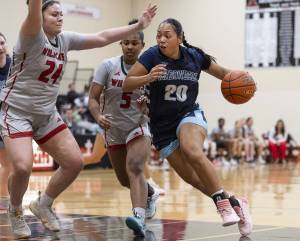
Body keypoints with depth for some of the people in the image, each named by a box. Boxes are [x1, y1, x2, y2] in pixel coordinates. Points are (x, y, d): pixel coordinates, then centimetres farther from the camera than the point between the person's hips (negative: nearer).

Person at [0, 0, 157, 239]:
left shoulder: (65, 39, 3)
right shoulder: (32, 37, -16)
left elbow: (102, 38, 6)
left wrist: (137, 26, 2)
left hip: (47, 114, 7)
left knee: (74, 162, 0)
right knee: (22, 167, -24)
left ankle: (43, 205, 23)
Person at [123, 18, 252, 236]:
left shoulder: (195, 56, -5)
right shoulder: (152, 56, -11)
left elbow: (223, 73, 11)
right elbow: (126, 85, -15)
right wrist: (148, 78, -34)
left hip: (189, 115, -1)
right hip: (162, 126, 2)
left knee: (192, 151, -34)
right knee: (192, 177, -3)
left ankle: (224, 204, -26)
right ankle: (235, 204, 14)